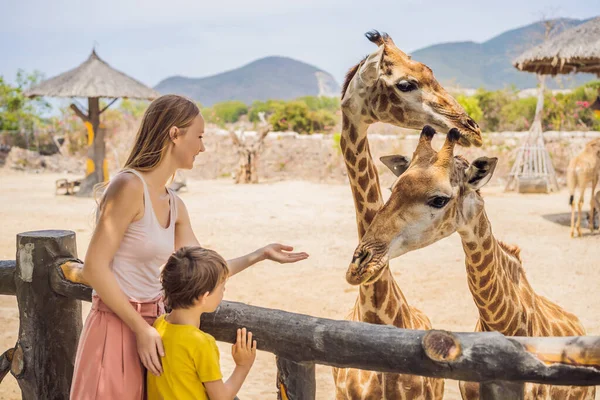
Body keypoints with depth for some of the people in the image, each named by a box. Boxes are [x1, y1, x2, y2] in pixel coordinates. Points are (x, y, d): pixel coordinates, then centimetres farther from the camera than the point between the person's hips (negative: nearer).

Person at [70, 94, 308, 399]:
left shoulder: (174, 206, 9)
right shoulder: (129, 186, -15)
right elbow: (95, 268, -18)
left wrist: (260, 255, 8)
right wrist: (141, 329, -16)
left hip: (152, 325, 8)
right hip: (117, 327, -8)